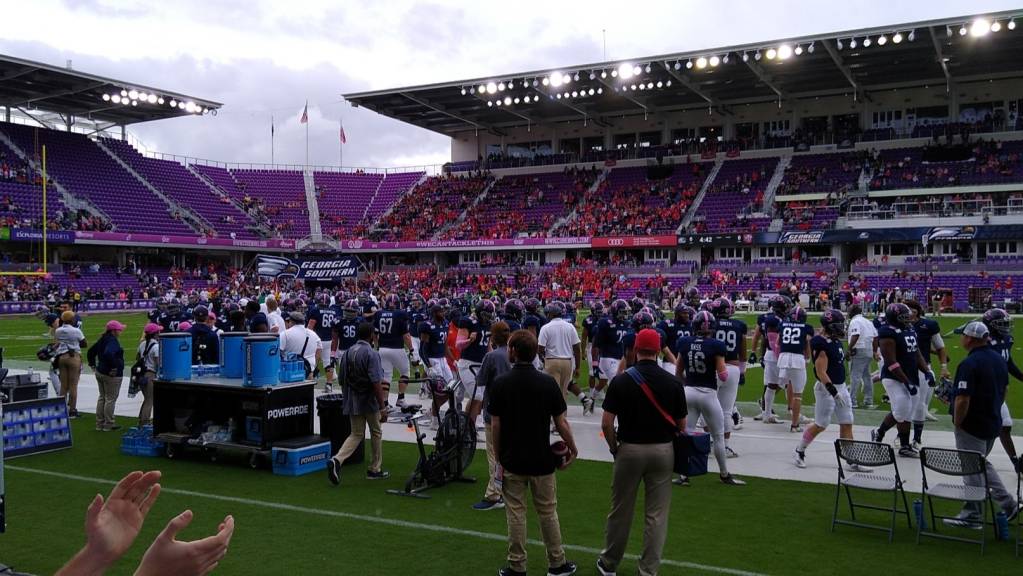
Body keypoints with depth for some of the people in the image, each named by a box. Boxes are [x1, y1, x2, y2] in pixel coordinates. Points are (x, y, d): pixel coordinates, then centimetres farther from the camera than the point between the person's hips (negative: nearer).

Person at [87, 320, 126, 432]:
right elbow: (108, 353, -37)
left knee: (102, 397, 17)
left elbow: (91, 351, 19)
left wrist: (93, 365, 20)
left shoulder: (102, 339, 10)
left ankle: (99, 424, 23)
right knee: (110, 399, 0)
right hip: (112, 375, -9)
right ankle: (108, 425, 5)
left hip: (100, 372, 10)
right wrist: (113, 367, -27)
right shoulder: (112, 341, -20)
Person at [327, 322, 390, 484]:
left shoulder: (347, 353, 6)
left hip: (352, 402, 6)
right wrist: (382, 407, -18)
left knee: (356, 435, 13)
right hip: (369, 402, -6)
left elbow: (342, 379, 11)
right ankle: (374, 469, 20)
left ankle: (337, 460, -10)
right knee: (376, 433, 13)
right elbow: (376, 383, -21)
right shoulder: (371, 354, -16)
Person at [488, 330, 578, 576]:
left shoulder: (500, 383, -10)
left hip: (512, 460, -1)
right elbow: (561, 422, -5)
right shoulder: (548, 383, -8)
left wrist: (498, 455, 5)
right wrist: (573, 449, 10)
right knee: (548, 511, 13)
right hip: (542, 460, 1)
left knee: (515, 513, 8)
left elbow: (495, 425, -7)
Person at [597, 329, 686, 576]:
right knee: (656, 514, 8)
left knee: (620, 511, 12)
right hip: (663, 451, 1)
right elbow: (681, 424, 0)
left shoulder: (621, 381, -10)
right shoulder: (672, 382, -6)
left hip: (629, 449, -1)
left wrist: (614, 448, 5)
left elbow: (606, 423, -10)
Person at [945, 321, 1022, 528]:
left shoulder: (969, 364, -23)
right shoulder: (999, 359, 5)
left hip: (973, 426, -9)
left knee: (972, 470, 3)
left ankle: (973, 515, 13)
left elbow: (963, 399, -26)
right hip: (993, 423, 9)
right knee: (982, 464, 24)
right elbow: (1003, 392, 16)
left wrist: (957, 423, -13)